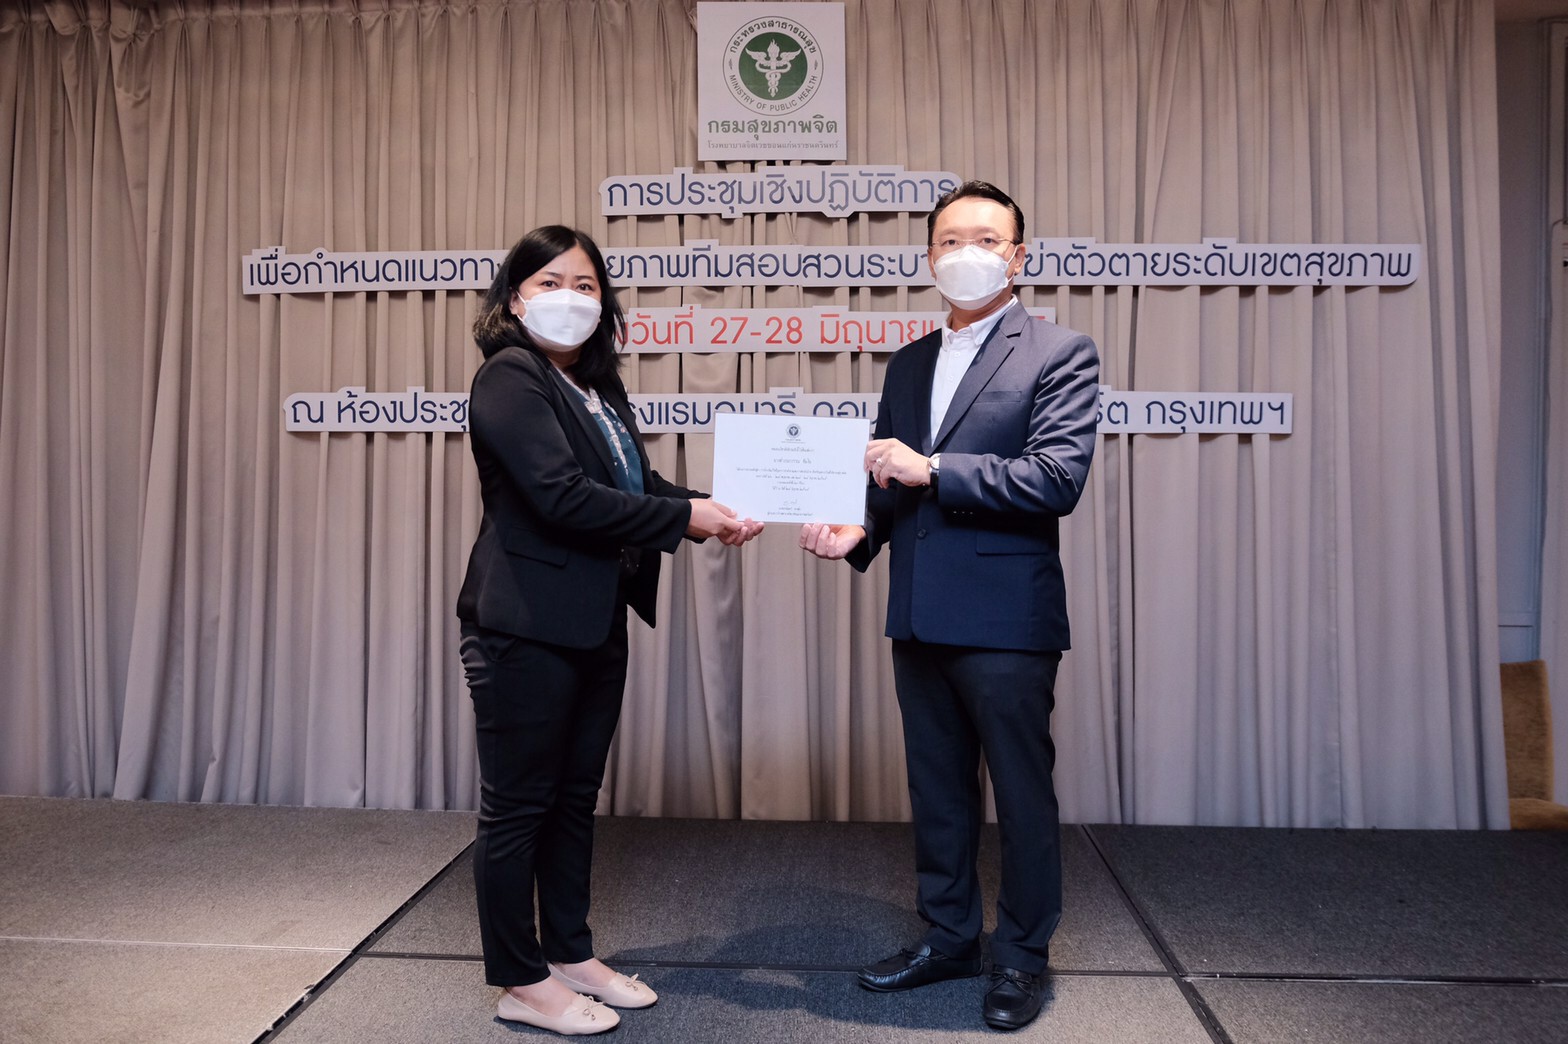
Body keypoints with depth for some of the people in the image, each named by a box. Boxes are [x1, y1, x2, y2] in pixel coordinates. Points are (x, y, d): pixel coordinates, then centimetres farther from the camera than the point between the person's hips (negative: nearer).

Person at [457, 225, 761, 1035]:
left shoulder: (595, 386, 14)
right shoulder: (510, 376, -11)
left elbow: (635, 484, 10)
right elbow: (561, 496, -22)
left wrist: (710, 510, -8)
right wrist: (683, 517, -18)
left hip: (593, 626, 8)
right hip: (526, 628, -8)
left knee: (575, 797, 17)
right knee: (518, 806, 5)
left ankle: (570, 955, 32)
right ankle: (520, 984, 20)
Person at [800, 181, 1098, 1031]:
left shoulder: (1059, 353, -4)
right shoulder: (908, 364, 15)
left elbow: (1058, 478, -16)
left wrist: (931, 469, -19)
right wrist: (856, 532, -4)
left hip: (1005, 615, -6)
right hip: (919, 616, 6)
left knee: (1021, 794, 7)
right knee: (936, 789, 17)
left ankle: (1022, 956, 26)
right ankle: (948, 937, 35)